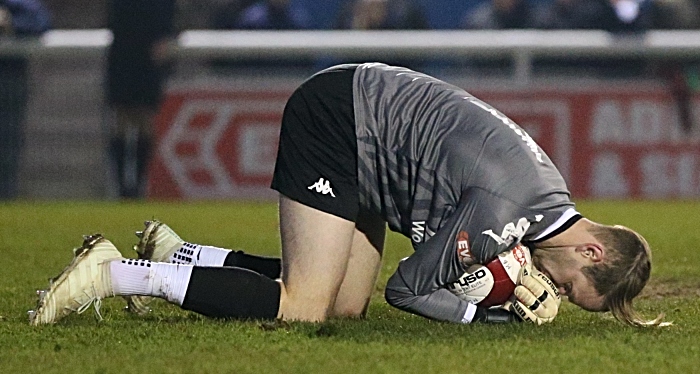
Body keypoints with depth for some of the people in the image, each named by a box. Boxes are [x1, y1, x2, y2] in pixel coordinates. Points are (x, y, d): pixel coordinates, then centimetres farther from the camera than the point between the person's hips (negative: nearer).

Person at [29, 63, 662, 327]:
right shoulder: (503, 209, -27)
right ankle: (112, 273, -11)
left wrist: (524, 291, -10)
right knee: (303, 308, -15)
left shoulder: (554, 194, 1)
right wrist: (502, 314, -12)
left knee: (348, 304, 3)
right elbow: (410, 288, -16)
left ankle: (176, 253, 11)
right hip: (336, 119, -10)